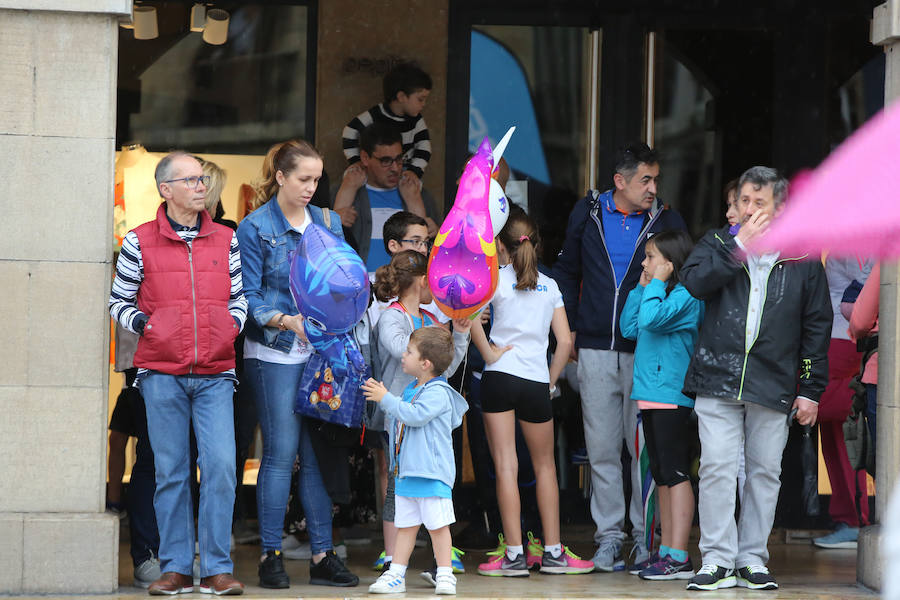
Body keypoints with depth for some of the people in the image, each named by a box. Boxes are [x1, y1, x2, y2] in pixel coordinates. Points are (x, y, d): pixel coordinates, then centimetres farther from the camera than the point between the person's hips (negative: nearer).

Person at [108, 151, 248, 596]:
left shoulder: (226, 240, 11)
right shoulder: (139, 242, 4)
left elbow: (238, 296, 19)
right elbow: (118, 301, 10)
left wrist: (234, 323, 0)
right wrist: (140, 322, -8)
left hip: (214, 374, 1)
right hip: (162, 372, -1)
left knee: (221, 465, -9)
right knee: (170, 472, 2)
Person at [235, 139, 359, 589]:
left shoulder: (328, 224, 12)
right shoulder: (255, 228, -3)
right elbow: (248, 298, -6)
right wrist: (288, 321, -20)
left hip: (322, 351, 5)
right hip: (275, 354, -4)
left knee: (318, 453, 4)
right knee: (281, 452, -6)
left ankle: (323, 555, 7)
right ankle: (271, 556, 1)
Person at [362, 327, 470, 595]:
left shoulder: (438, 392, -13)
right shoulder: (410, 390, 15)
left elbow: (415, 415, -25)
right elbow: (399, 418, 24)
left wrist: (387, 399, -18)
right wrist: (382, 395, 14)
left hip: (432, 473, -8)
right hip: (406, 472, 8)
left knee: (437, 524, -3)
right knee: (405, 525, 10)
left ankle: (445, 575, 4)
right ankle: (396, 575, 12)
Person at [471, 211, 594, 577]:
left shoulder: (496, 277, 1)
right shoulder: (549, 285, 12)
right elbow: (565, 341, 6)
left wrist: (487, 352, -11)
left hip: (500, 377, -3)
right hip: (536, 382, 3)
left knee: (505, 466, -2)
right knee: (545, 466, 16)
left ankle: (514, 555, -6)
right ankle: (553, 552, 17)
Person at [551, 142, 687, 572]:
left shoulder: (666, 222, 2)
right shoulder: (587, 214, 7)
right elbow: (567, 272, 19)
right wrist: (568, 327, 12)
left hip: (645, 352, -2)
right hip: (596, 348, 2)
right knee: (602, 448, 4)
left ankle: (647, 537, 5)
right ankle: (609, 536, 10)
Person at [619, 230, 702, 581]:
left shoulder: (684, 296, -12)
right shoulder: (657, 295, 17)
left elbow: (651, 319, -26)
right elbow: (629, 328, 18)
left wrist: (655, 284, -12)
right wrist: (641, 287, 14)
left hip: (671, 396, -10)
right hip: (651, 395, 10)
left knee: (675, 474, -10)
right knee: (661, 475, 12)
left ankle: (679, 558, -12)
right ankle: (666, 551, 17)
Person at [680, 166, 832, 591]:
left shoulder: (803, 260, 6)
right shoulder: (718, 244, 9)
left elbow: (817, 328, 7)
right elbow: (694, 281, -12)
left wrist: (812, 390, 3)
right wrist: (740, 245, -14)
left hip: (774, 387, 0)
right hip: (717, 380, 0)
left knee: (765, 472, 4)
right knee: (716, 469, -6)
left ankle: (753, 559, 13)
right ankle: (718, 560, -1)